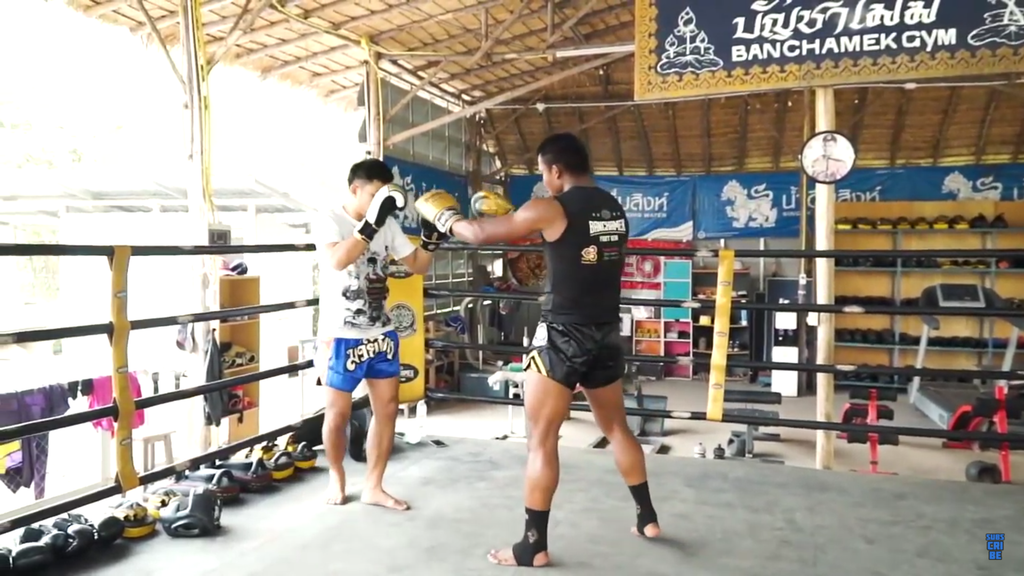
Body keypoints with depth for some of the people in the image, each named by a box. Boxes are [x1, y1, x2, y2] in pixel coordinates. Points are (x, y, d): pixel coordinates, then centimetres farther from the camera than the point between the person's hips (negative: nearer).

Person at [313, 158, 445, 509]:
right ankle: (336, 476, 31)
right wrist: (372, 222, -36)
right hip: (342, 336, -5)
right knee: (339, 412, 5)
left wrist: (431, 236, -9)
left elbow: (417, 266, 9)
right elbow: (338, 261, -31)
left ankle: (374, 487, 19)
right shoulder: (329, 221, -11)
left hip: (381, 333, 6)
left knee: (388, 408, 6)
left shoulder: (387, 225, 5)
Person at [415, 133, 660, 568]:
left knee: (541, 439, 1)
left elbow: (481, 234, -4)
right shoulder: (614, 209, 9)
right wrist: (516, 216, 25)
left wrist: (440, 215, 14)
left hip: (563, 335, -7)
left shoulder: (550, 209, -11)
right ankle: (647, 518, 32)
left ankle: (534, 546, 8)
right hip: (606, 334, 7)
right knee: (616, 427, 21)